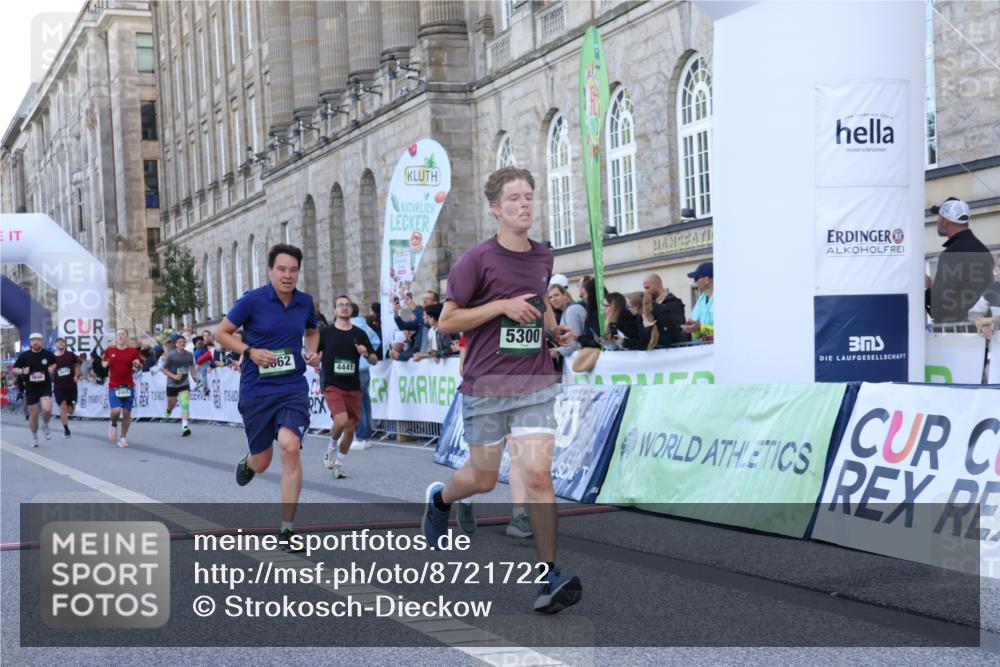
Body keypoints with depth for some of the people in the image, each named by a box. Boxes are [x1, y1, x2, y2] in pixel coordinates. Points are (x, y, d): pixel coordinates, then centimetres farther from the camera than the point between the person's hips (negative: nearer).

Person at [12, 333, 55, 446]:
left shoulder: (48, 354, 0)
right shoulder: (24, 355, -1)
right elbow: (14, 369, 5)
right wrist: (22, 371, -16)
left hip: (45, 387, -1)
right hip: (31, 389, 1)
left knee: (47, 409, -23)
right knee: (33, 415, 6)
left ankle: (45, 426, 9)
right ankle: (34, 437, 27)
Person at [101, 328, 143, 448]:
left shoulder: (133, 351, 1)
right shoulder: (109, 350, 4)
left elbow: (140, 366, 10)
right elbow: (104, 363, 20)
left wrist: (138, 364, -13)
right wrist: (104, 363, -3)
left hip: (128, 387, 1)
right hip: (113, 387, -1)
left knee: (126, 413, 3)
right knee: (116, 411, -16)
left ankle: (123, 437, 18)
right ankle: (113, 425, 17)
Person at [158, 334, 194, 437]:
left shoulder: (189, 355, -2)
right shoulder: (171, 355, -12)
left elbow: (192, 365, 19)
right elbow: (162, 369, -9)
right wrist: (173, 376, -20)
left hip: (184, 383, 1)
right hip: (172, 384, -1)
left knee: (185, 404, -17)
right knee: (171, 404, 16)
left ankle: (184, 426, -25)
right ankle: (168, 410, 54)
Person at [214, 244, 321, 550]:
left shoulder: (305, 302, 3)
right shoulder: (252, 300, -8)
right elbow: (222, 333, 0)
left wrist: (312, 353, 3)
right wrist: (250, 351, -15)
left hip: (293, 388, 1)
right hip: (256, 390, -1)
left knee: (290, 447, -21)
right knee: (261, 462, 9)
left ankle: (287, 529, -12)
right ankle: (247, 463, 52)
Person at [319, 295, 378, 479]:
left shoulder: (359, 334, 7)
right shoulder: (325, 332, 1)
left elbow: (374, 360, 11)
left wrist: (366, 353, -10)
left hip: (353, 387, 3)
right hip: (332, 385, -3)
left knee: (350, 428, 5)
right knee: (341, 421, -23)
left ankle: (339, 464, 24)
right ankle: (332, 447, 8)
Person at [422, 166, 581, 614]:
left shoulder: (543, 258, 9)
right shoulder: (477, 260, -8)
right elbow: (446, 322, -7)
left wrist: (555, 330, 8)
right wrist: (503, 306, -16)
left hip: (536, 384, 3)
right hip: (485, 386, -3)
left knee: (538, 477, -10)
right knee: (483, 480, 10)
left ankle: (549, 575, -5)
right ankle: (439, 499, 45)